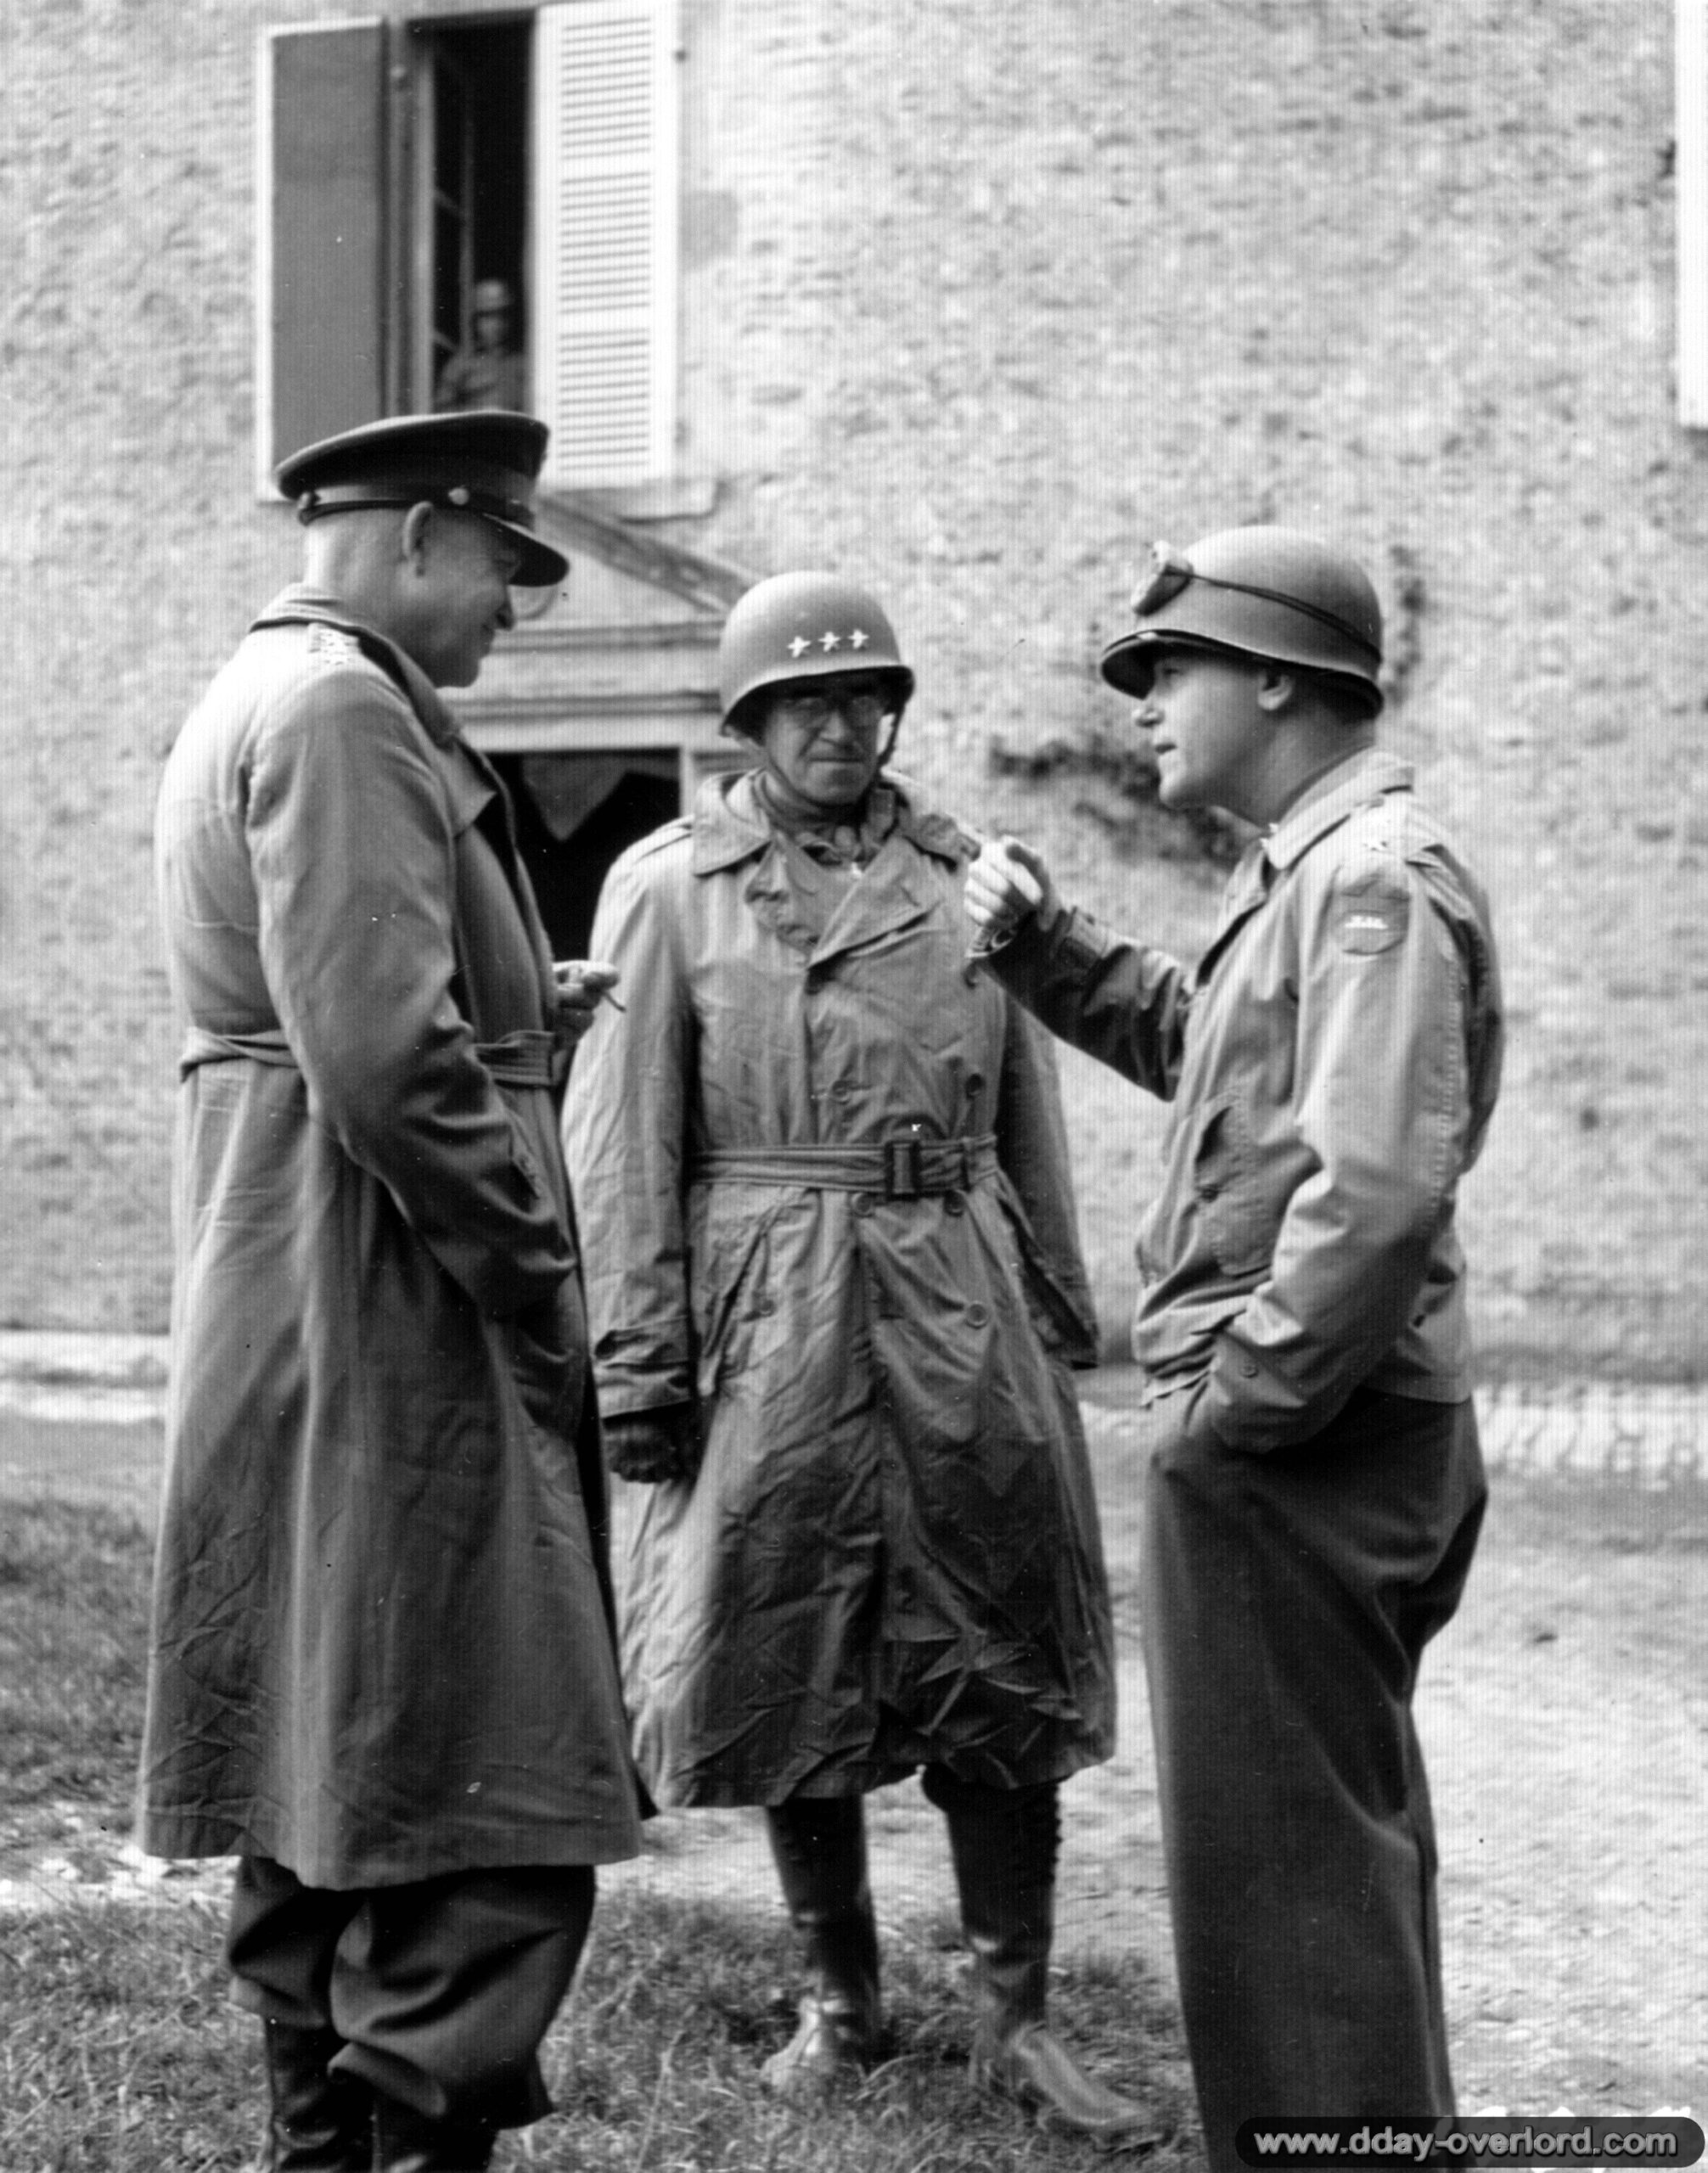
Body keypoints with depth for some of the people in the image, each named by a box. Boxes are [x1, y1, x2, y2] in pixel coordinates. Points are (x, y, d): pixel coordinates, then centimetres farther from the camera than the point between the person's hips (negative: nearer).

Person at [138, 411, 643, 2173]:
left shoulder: (256, 693, 19)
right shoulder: (346, 711, -14)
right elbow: (383, 1056, -23)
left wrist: (529, 1010, 11)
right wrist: (534, 1272, -15)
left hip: (295, 1330, 11)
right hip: (396, 1315, -11)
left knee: (325, 1768, 16)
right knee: (486, 1793, -8)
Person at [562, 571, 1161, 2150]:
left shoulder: (965, 876, 11)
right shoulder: (667, 886, 2)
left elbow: (1029, 1120, 14)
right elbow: (623, 1147, -2)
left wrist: (1062, 1321, 11)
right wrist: (637, 1361, -8)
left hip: (965, 1313, 3)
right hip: (772, 1321, -2)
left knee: (1001, 1668, 4)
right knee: (790, 1670, 8)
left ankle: (1017, 2020, 15)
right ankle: (841, 1999, 25)